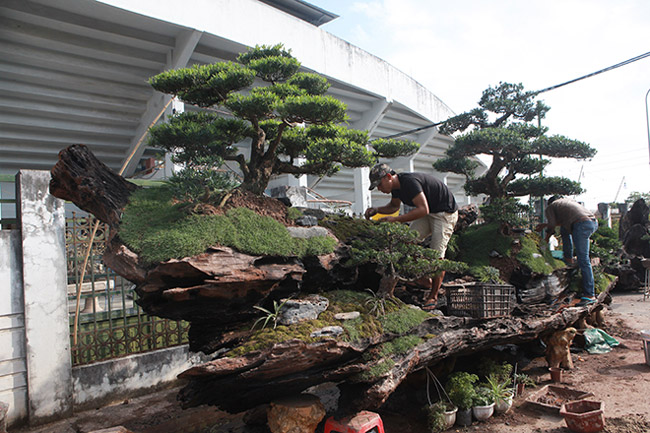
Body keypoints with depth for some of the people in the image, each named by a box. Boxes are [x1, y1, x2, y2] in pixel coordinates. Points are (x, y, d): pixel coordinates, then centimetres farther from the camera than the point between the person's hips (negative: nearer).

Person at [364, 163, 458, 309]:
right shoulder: (396, 185, 0)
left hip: (445, 213, -9)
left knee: (437, 254, -14)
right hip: (428, 214, 9)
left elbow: (423, 209, -35)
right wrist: (377, 210, 2)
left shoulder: (410, 182, -29)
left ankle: (433, 296, -3)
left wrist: (395, 219, -33)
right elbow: (394, 206, 19)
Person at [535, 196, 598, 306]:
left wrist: (547, 238, 23)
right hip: (594, 222, 8)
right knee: (564, 228, 32)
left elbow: (552, 226, 6)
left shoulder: (550, 207, 14)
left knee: (583, 260, -9)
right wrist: (545, 224, 48)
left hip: (582, 225, -8)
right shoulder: (568, 200, 34)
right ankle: (569, 259, 36)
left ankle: (590, 295, -11)